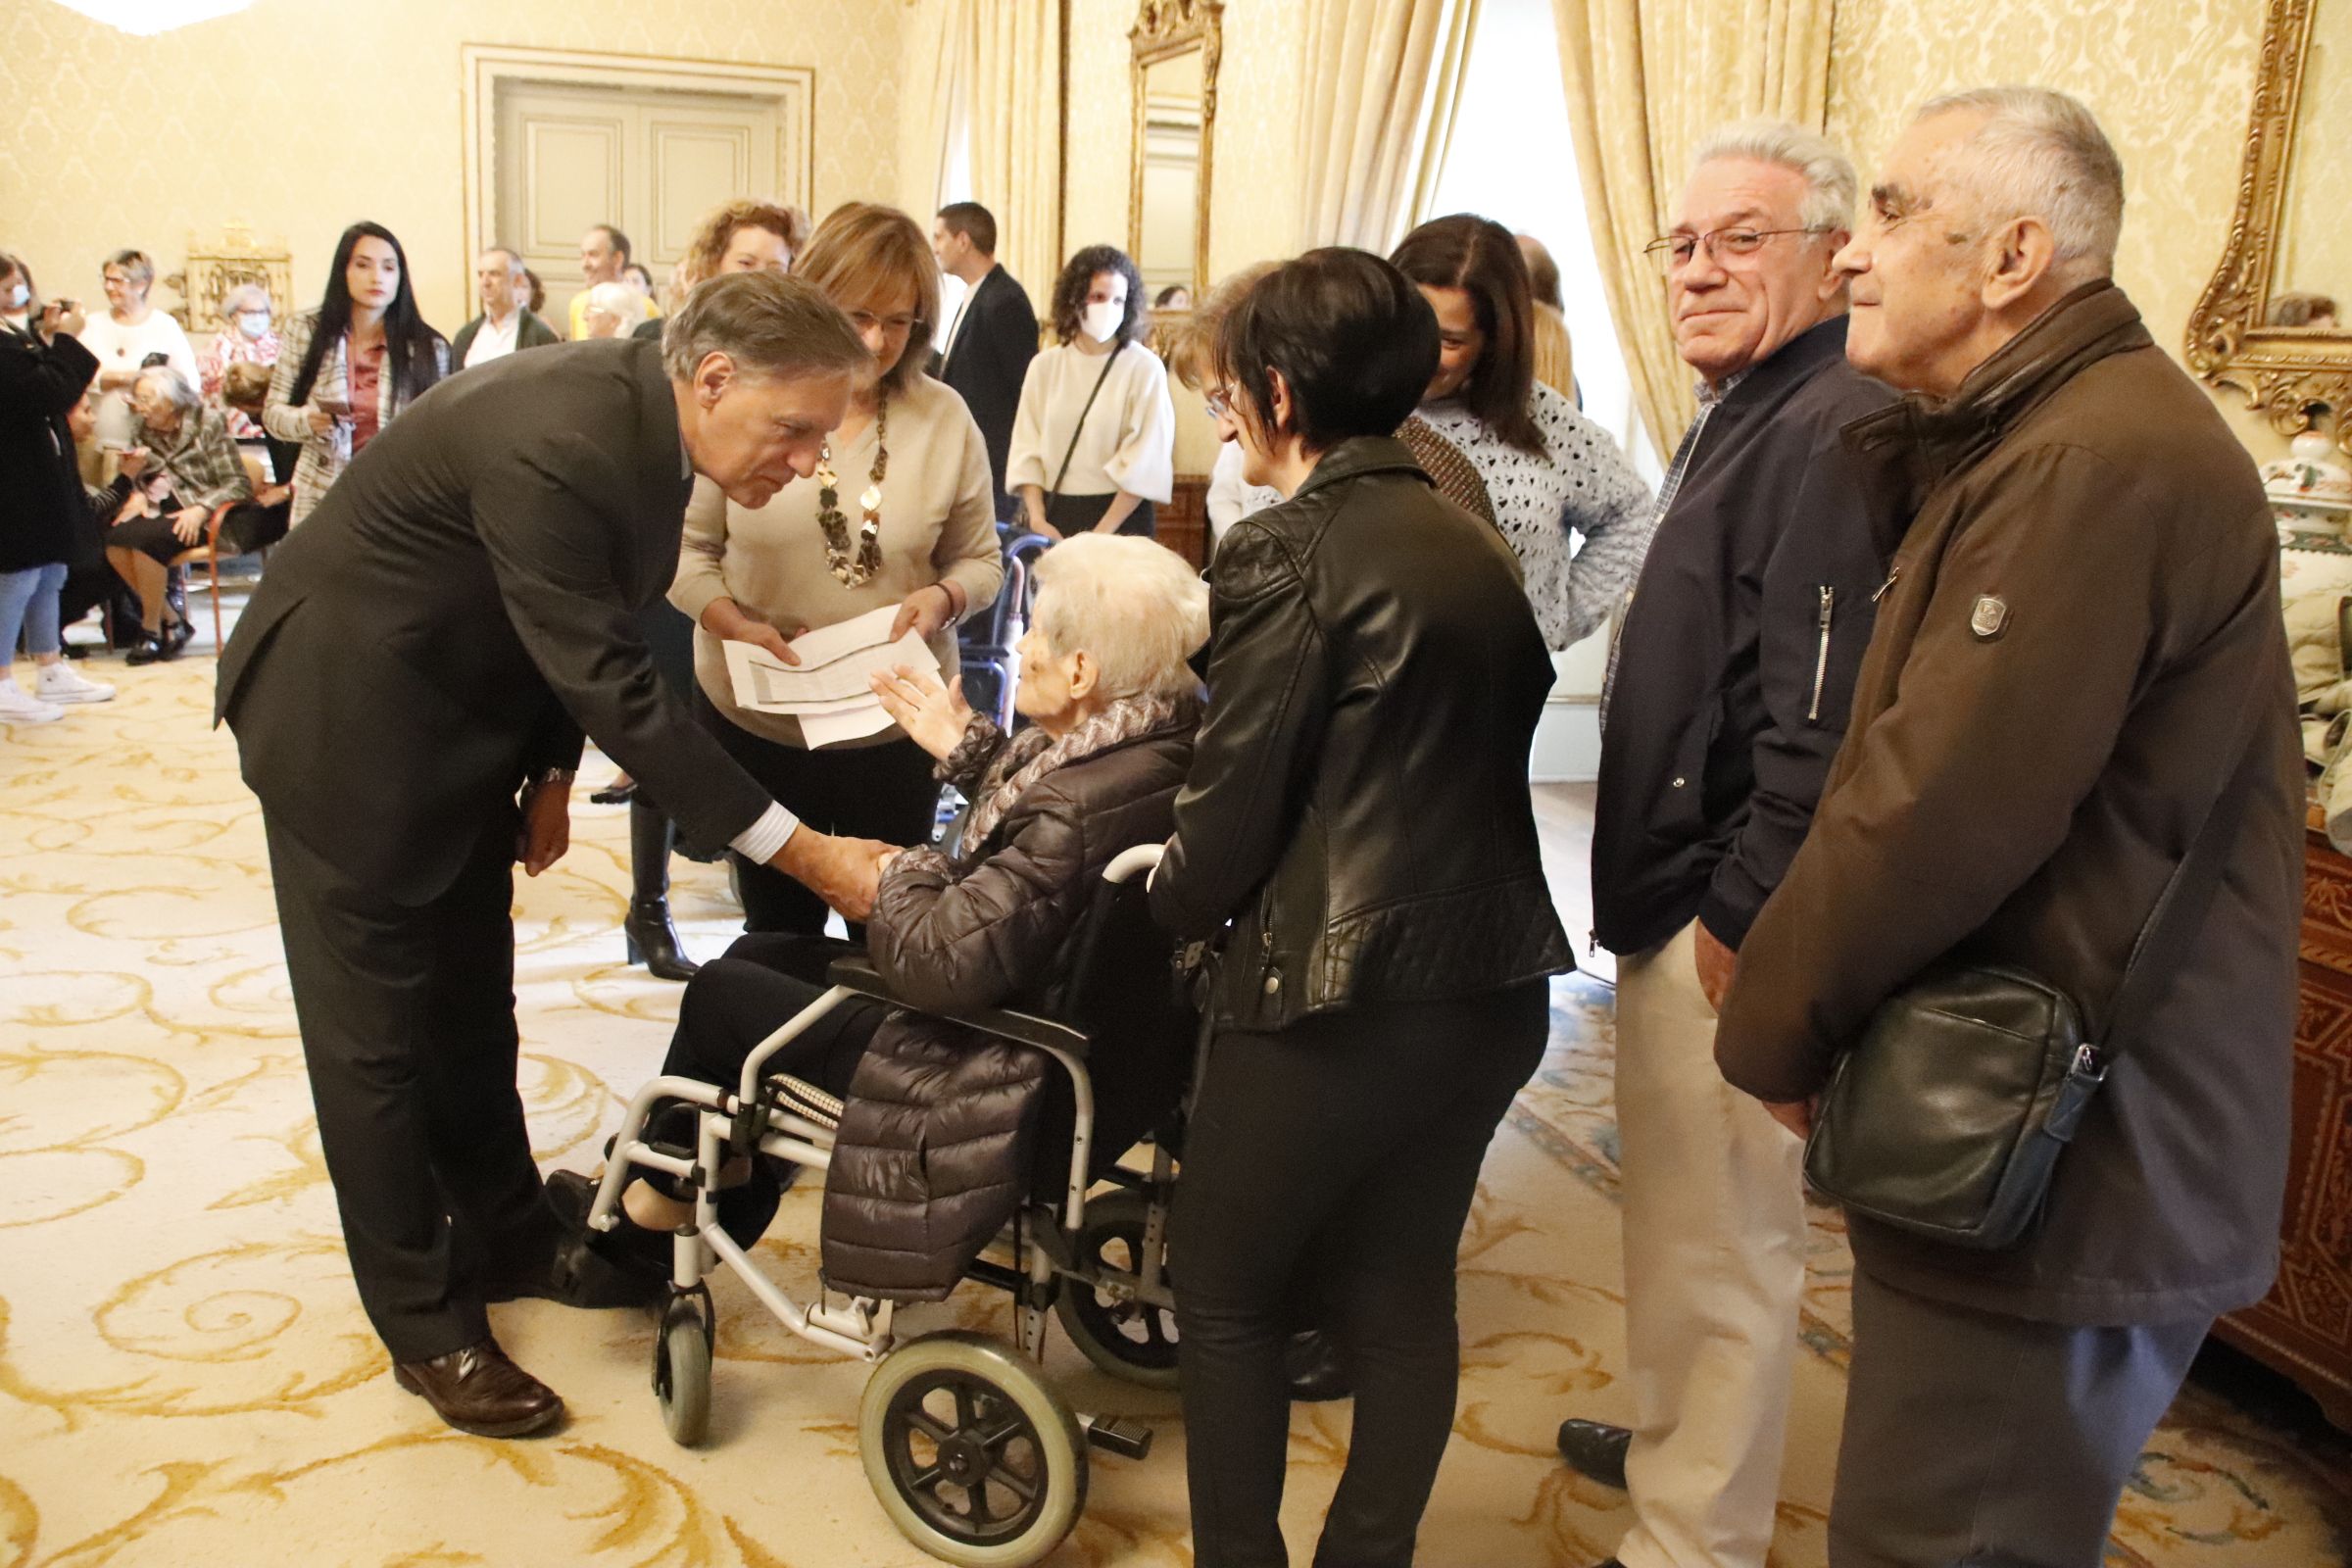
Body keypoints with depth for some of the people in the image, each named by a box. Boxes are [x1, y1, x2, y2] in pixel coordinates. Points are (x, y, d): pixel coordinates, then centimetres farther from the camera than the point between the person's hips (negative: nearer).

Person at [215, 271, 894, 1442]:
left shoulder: (642, 419, -8)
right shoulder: (551, 445, -35)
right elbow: (614, 688, -34)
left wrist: (550, 770, 3)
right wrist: (805, 853, -33)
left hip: (460, 718, 8)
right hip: (348, 722, -8)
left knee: (471, 1004, 19)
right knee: (378, 1029, 2)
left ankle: (506, 1237, 35)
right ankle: (425, 1325, 15)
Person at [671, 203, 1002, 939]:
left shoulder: (945, 418, -3)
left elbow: (980, 559, 5)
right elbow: (686, 546, 0)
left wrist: (943, 596, -17)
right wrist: (733, 623, -18)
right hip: (754, 718, 0)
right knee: (778, 929, 17)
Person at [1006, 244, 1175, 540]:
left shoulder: (1145, 368, -5)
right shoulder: (1044, 366, 6)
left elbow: (1143, 466, -10)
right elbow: (1026, 451, 4)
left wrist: (1101, 534, -15)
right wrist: (1037, 520, -9)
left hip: (1119, 516, -3)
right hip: (1052, 514, 3)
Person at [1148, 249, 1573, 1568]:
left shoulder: (1286, 552, -13)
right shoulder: (1474, 544, 8)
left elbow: (1233, 807, -11)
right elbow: (1478, 751, 11)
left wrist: (1172, 903, 8)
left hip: (1336, 997, -7)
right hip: (1493, 981, 7)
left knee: (1227, 1292, 14)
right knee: (1403, 1297, 18)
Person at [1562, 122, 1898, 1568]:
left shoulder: (1831, 430, -19)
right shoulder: (1744, 413, 16)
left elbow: (1819, 717, -25)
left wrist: (1744, 917, -21)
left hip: (1725, 922, -11)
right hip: (1678, 900, 11)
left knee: (1720, 1245, 1)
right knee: (1685, 1219, 24)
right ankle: (1677, 1444, 42)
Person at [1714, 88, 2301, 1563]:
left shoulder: (2100, 462, -21)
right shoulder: (2029, 441, 15)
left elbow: (1935, 814, -23)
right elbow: (1920, 768, 16)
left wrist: (1774, 1032, -11)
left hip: (2065, 1170, -10)